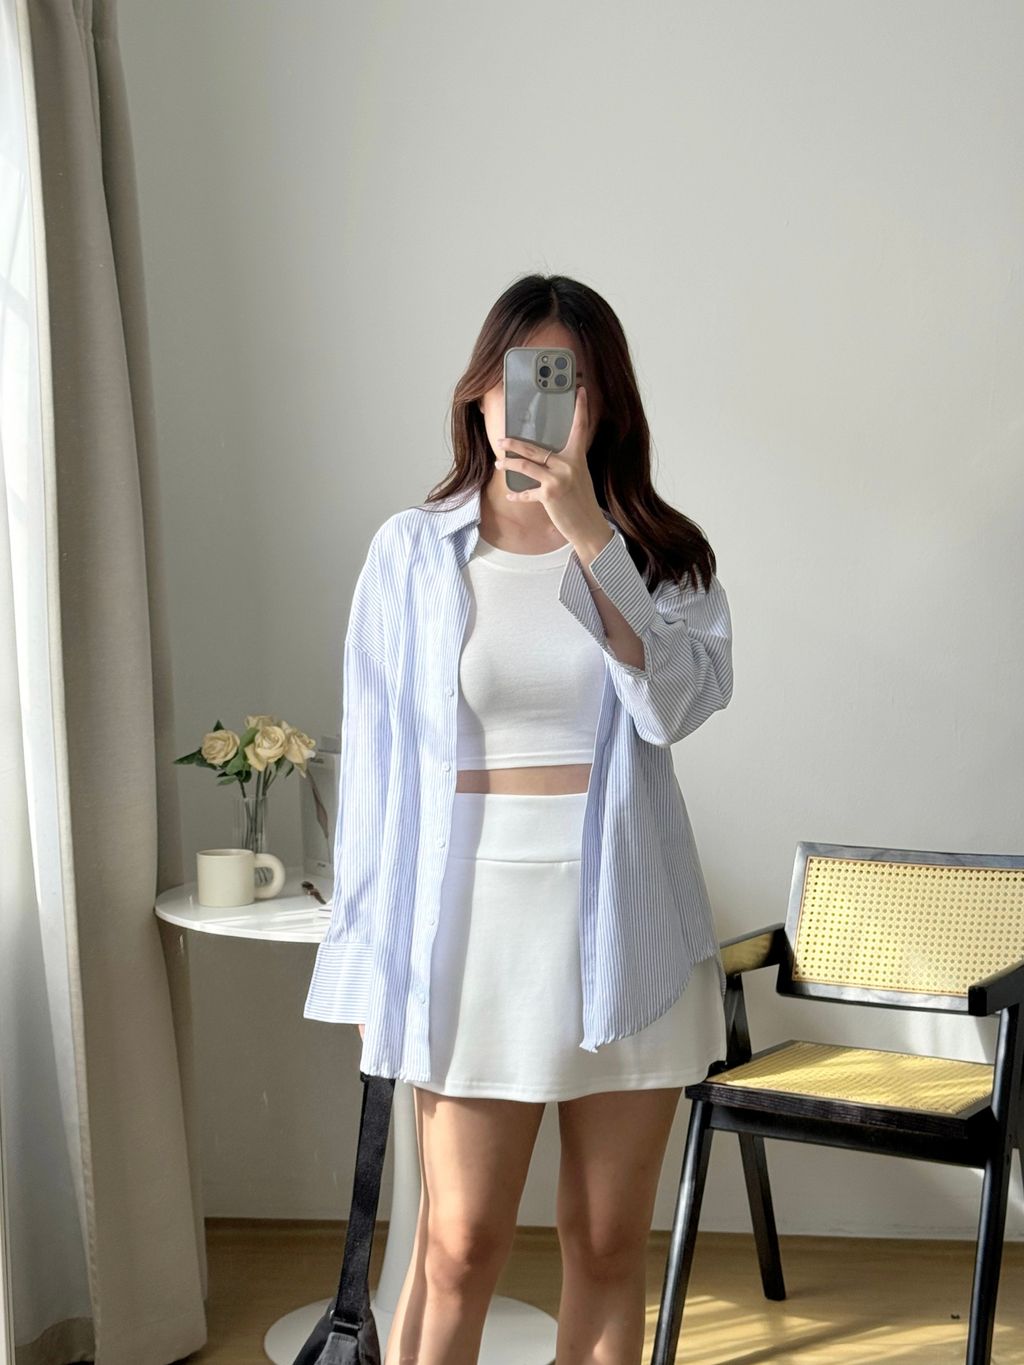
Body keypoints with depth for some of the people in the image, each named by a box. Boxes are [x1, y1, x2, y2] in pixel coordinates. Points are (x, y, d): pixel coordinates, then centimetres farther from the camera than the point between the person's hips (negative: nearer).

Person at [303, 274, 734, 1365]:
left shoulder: (662, 554, 4)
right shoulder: (413, 551, 1)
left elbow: (679, 702, -14)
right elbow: (376, 753, 3)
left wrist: (589, 535, -20)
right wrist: (373, 959, 2)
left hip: (625, 928, 1)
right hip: (474, 923, -1)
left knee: (609, 1241, 10)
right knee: (459, 1243, 2)